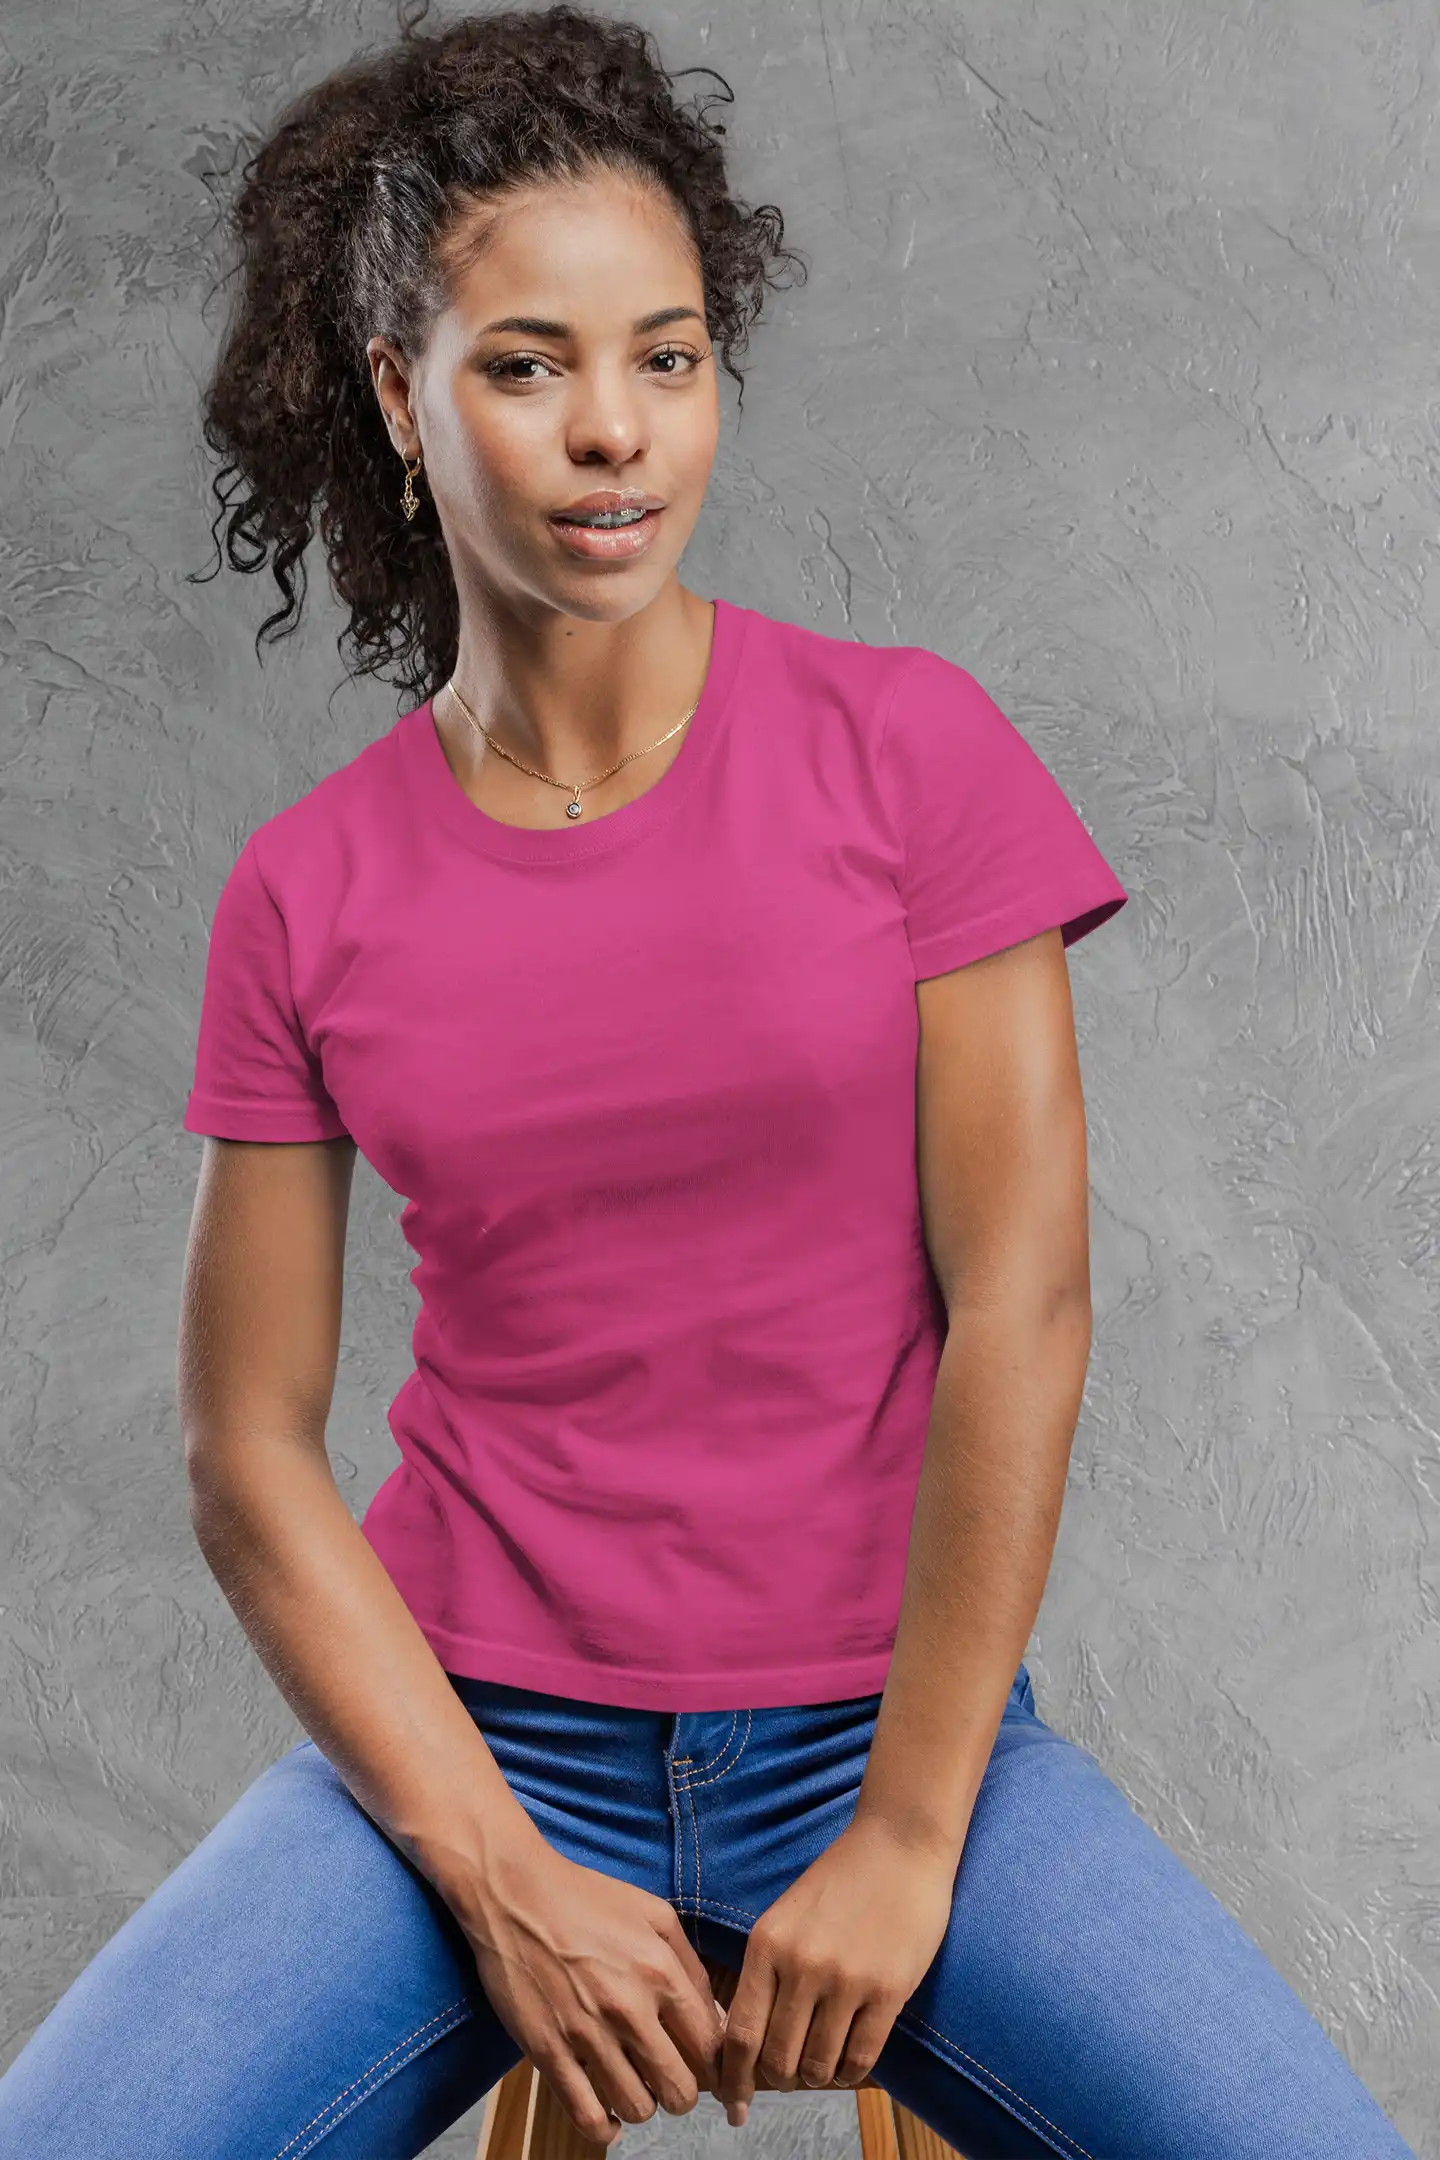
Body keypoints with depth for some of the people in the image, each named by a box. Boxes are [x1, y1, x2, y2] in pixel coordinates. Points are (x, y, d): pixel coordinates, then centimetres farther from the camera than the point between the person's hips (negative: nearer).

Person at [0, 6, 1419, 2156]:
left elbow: (1021, 1305, -7)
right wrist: (497, 1882, -10)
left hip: (888, 1720, 0)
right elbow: (249, 1455, 0)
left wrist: (908, 1839, -9)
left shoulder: (909, 748, -3)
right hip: (469, 1737, 1)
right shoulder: (304, 895, 1)